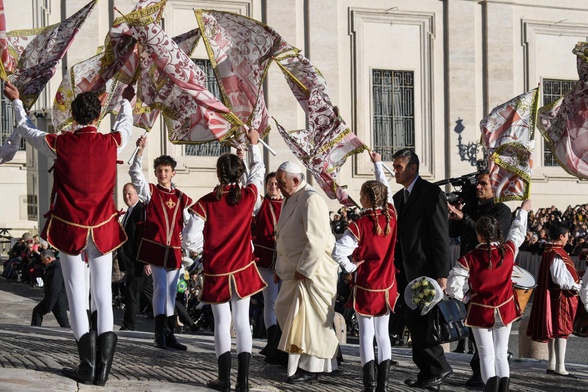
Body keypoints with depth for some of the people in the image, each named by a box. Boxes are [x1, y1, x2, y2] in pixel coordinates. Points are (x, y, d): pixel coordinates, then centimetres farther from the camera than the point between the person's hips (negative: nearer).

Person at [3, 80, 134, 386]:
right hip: (103, 228, 1)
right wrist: (126, 101, 41)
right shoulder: (111, 143, -5)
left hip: (69, 228, -1)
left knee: (77, 296, 3)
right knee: (104, 295, 4)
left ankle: (87, 367, 3)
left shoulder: (59, 144, -9)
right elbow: (125, 125, 20)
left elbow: (26, 130, 11)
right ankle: (103, 368, 2)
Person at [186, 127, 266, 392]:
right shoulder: (248, 196, -6)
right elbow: (258, 170, 14)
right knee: (242, 320, 5)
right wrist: (253, 144, 28)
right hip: (243, 269, 2)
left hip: (216, 271, -1)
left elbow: (190, 240, -12)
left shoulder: (206, 203, -12)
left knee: (222, 321, 6)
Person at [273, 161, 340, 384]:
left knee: (308, 319, -5)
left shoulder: (311, 200, -19)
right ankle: (297, 361, 23)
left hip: (312, 271, -10)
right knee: (287, 313, 13)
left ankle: (310, 369, 2)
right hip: (293, 270, 10)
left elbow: (317, 240, -24)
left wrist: (304, 270, -21)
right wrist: (280, 266, 16)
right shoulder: (289, 199, 11)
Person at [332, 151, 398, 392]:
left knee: (366, 334, 2)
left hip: (365, 286, -4)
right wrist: (378, 164, 27)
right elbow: (386, 190, 14)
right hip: (387, 285, 4)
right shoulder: (391, 217, -4)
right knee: (383, 333, 9)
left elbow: (338, 252, -26)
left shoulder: (359, 225, -17)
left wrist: (351, 267, -7)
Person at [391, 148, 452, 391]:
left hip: (427, 269, -9)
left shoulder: (431, 193, -11)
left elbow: (441, 235, -15)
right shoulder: (398, 197, 15)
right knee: (418, 321, 10)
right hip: (409, 271, 9)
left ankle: (440, 368, -1)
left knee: (415, 319, -12)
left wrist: (442, 274, -19)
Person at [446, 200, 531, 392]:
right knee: (501, 355, 11)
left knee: (487, 356, 2)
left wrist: (464, 297, 1)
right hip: (505, 310, 3)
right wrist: (523, 211, 29)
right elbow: (518, 232, 12)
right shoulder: (509, 250, -8)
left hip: (481, 312, -3)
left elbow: (452, 286, -19)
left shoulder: (469, 259, -17)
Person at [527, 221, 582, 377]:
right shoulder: (557, 255, -20)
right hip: (561, 297, -10)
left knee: (555, 330, 14)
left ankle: (552, 364, 20)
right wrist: (576, 287, -10)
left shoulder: (548, 251, 10)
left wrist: (574, 284, 13)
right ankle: (560, 367, -5)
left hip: (552, 296, 10)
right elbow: (559, 279, -23)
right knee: (562, 330, -6)